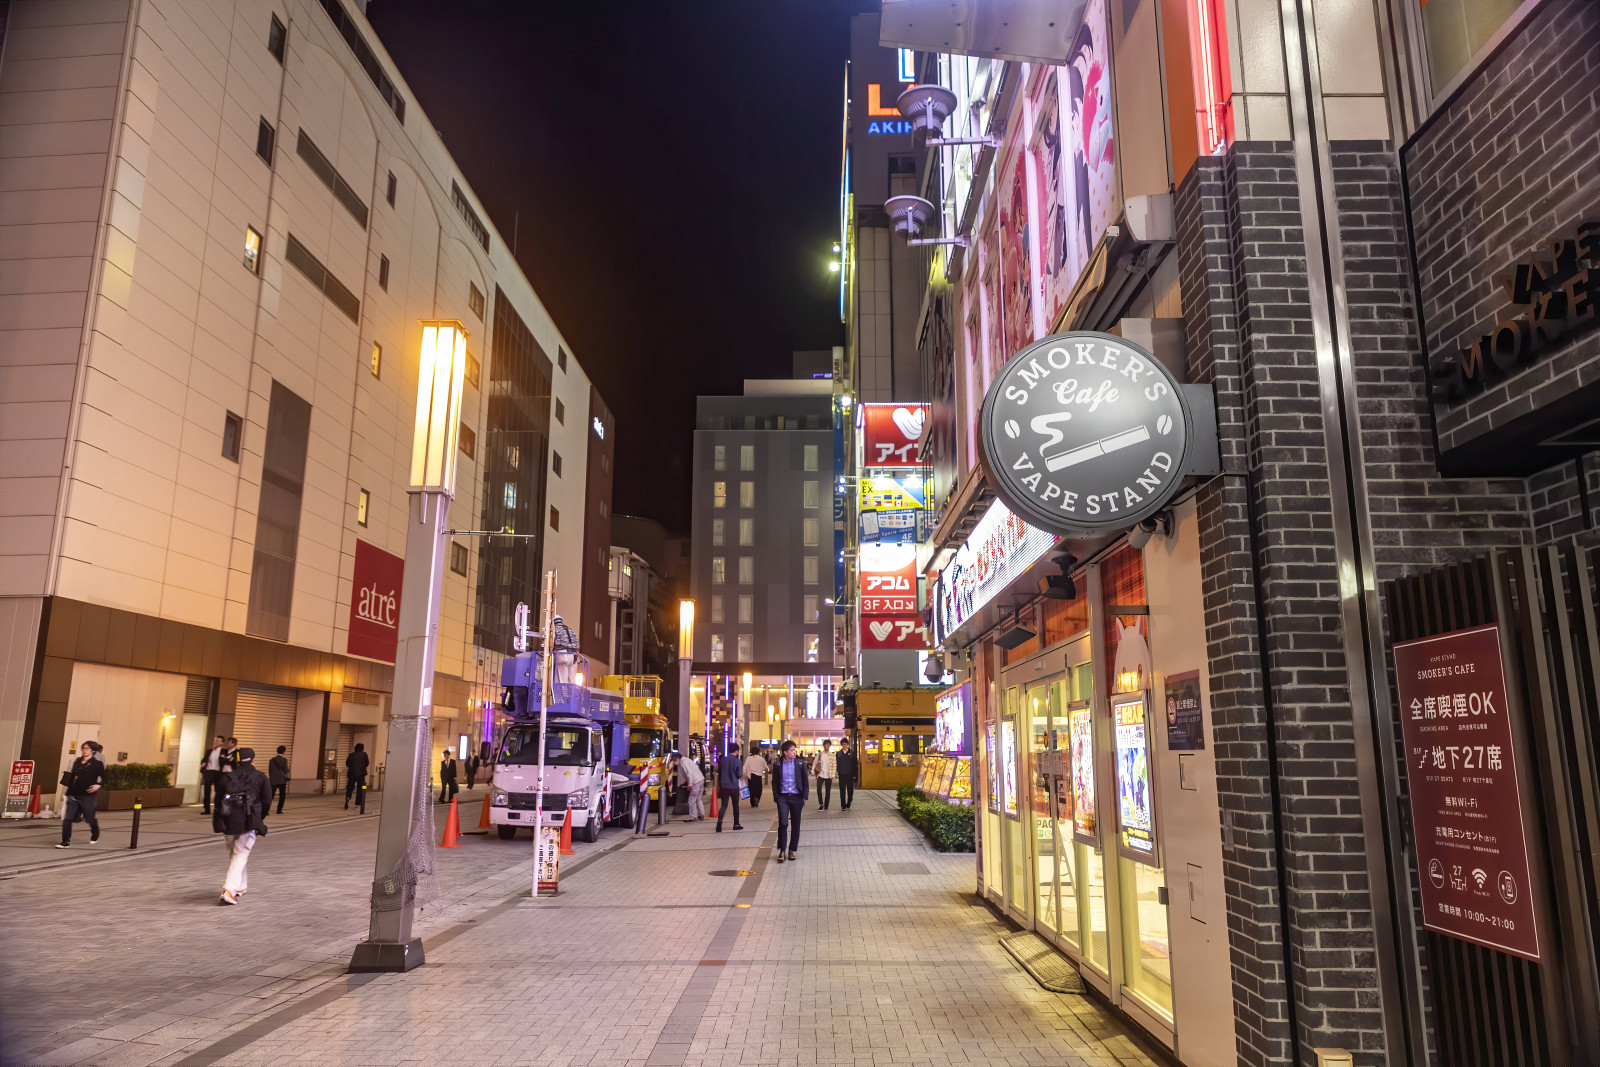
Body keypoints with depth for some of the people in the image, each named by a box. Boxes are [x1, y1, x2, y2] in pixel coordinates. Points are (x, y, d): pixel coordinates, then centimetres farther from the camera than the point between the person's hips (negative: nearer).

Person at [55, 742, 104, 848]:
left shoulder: (97, 763, -5)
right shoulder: (77, 762, 11)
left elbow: (104, 778, -6)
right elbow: (72, 776, 23)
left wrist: (98, 785, -22)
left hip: (87, 796, -4)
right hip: (73, 796, 4)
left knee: (90, 819, 8)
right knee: (66, 819, -6)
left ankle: (95, 835, 35)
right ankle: (66, 842, 1)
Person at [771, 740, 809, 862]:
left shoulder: (800, 763, 1)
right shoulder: (777, 765, 1)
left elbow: (805, 781, 5)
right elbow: (775, 782, 7)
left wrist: (805, 797, -1)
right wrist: (776, 797, -1)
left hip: (796, 797, 1)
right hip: (783, 797, -1)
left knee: (795, 825, 6)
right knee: (783, 822, -13)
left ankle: (792, 850, 19)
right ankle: (782, 851, -3)